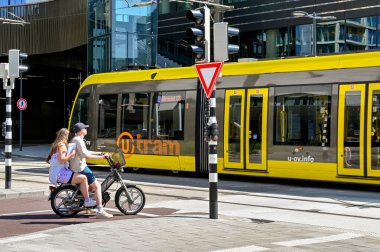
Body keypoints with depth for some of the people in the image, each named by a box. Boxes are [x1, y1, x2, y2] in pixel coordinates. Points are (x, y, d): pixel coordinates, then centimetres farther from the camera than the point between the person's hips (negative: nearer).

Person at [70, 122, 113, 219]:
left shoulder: (75, 139, 18)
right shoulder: (78, 140, -16)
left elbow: (85, 151, 27)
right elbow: (86, 155, -25)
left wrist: (99, 153, 26)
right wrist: (101, 157, -21)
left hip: (76, 168, 11)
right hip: (81, 168, -11)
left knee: (92, 185, 28)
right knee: (97, 186, -12)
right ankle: (100, 211, -18)